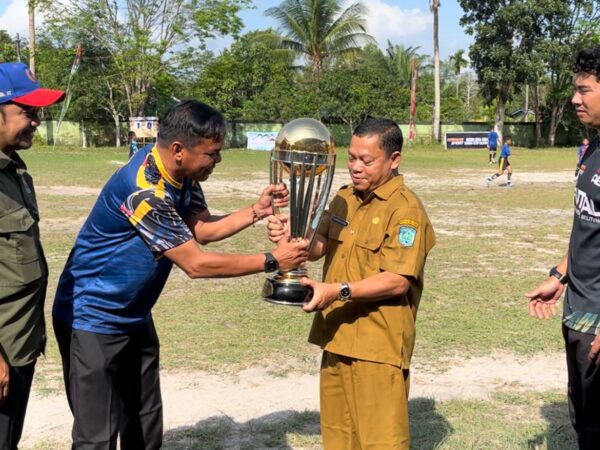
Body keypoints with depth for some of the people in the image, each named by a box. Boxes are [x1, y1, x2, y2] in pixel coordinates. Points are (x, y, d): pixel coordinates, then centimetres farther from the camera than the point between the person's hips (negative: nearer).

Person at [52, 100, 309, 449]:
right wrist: (272, 261, -21)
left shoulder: (181, 173, -4)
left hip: (134, 317, 9)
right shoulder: (144, 191, -31)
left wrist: (257, 211, -10)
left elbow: (201, 228, 4)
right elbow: (196, 264, -27)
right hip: (93, 320, -9)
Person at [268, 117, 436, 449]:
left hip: (377, 347, -7)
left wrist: (339, 291, -28)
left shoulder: (405, 209, -13)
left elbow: (398, 281, -20)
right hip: (337, 338, 8)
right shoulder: (345, 198, 11)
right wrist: (289, 237, -13)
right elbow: (317, 248, 7)